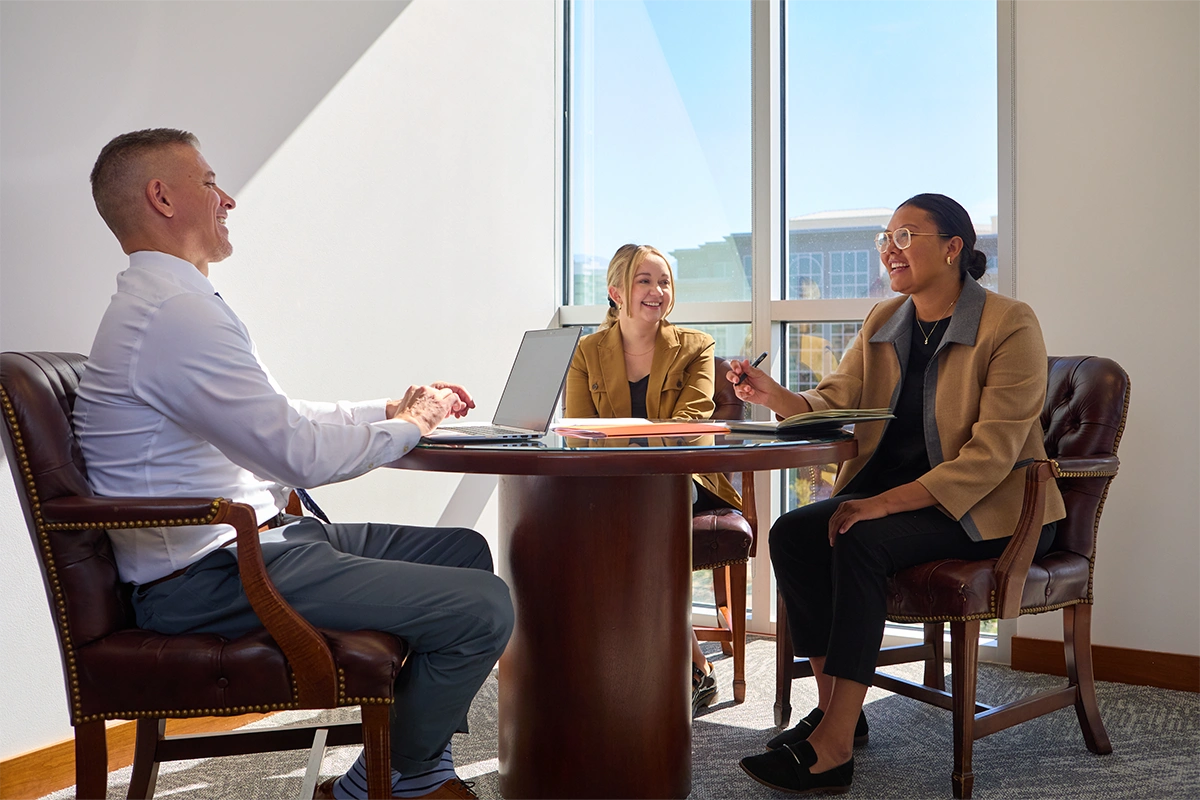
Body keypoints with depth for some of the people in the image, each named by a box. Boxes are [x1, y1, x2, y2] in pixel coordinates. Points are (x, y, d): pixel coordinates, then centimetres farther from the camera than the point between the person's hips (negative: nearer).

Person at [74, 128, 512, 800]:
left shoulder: (166, 302, 17)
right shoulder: (175, 312, -19)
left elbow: (280, 417, 23)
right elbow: (302, 454, -23)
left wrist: (392, 407, 12)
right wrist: (408, 426, -5)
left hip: (254, 538, 11)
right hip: (214, 579, -11)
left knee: (464, 550, 16)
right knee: (482, 608, -19)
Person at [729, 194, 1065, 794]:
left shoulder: (1011, 325, -11)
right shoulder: (882, 323, 10)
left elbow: (994, 451, -19)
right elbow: (833, 402, 2)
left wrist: (889, 501, -27)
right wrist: (776, 397, -21)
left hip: (986, 507, -7)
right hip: (890, 492, 7)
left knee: (860, 542, -31)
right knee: (791, 532, -17)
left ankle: (833, 747, -27)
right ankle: (835, 708, -9)